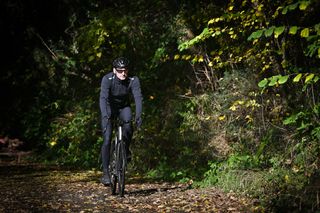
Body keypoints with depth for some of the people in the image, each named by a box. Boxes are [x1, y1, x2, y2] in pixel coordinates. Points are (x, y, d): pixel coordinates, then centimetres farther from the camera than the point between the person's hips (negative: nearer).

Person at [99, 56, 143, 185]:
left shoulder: (133, 80, -24)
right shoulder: (107, 79, -28)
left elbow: (138, 97, -32)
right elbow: (103, 98, -38)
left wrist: (138, 115, -47)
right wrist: (105, 115, -53)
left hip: (123, 107, 1)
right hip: (109, 108, -1)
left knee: (128, 123, -33)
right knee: (107, 139, -13)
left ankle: (126, 149, -7)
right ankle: (105, 172, -6)